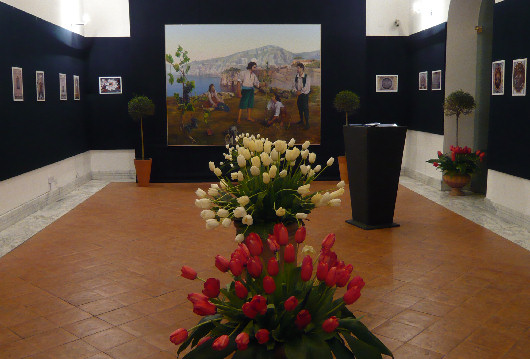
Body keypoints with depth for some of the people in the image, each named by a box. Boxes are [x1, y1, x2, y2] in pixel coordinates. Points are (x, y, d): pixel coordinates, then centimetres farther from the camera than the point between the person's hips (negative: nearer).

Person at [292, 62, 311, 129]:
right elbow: (294, 85, 6)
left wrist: (301, 91, -16)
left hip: (305, 94, -6)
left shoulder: (306, 77, -14)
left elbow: (307, 87, -19)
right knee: (299, 108, 15)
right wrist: (296, 91, -11)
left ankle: (307, 123, -3)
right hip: (299, 94, 6)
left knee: (305, 108, -7)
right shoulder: (296, 77, 3)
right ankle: (301, 121, 31)